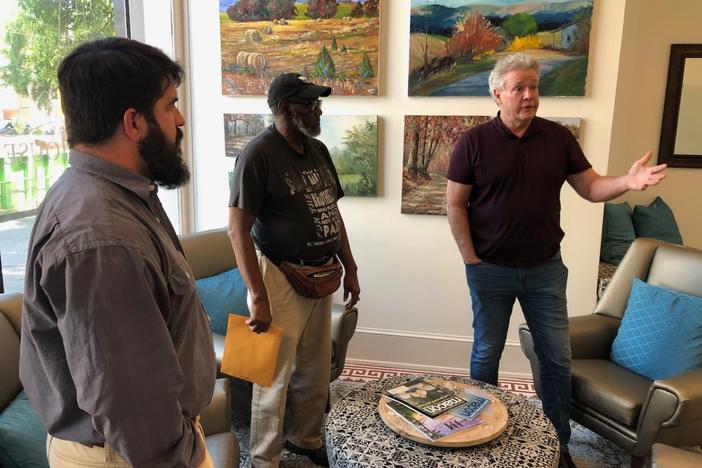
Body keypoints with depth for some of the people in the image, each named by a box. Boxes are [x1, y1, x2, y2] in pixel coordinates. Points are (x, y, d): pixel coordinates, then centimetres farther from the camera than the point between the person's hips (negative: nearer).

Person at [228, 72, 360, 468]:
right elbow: (238, 229, -19)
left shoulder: (318, 150, 9)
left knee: (316, 370, 20)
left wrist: (350, 269, 13)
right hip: (281, 277, -7)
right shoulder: (258, 153, -15)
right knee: (275, 376, 8)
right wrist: (258, 296, -23)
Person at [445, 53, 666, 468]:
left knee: (557, 357, 10)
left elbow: (590, 187, 2)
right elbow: (455, 204, -6)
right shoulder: (474, 142, -8)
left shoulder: (559, 137, 1)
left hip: (546, 268, 3)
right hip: (491, 270, -2)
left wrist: (628, 182, -19)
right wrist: (471, 260, -10)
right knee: (486, 354, 12)